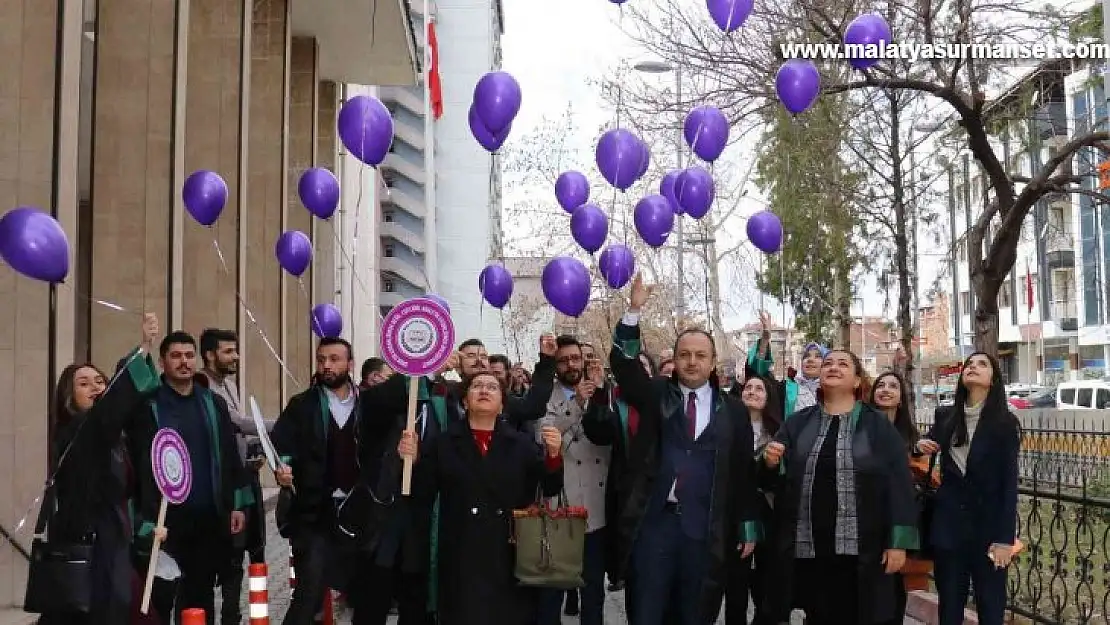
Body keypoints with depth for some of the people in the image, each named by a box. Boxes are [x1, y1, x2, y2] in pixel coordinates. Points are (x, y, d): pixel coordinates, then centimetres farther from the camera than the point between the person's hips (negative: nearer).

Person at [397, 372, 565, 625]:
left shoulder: (522, 444, 8)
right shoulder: (444, 443, 7)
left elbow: (550, 489, 1)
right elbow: (424, 494, 2)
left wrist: (553, 455, -15)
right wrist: (412, 461, -14)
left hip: (511, 558, 1)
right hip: (461, 560, -1)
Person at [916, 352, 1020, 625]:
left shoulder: (1005, 423, -4)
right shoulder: (944, 417, 5)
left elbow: (1009, 482, -8)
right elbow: (928, 445, 23)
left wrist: (1005, 538, -13)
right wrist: (921, 447, -2)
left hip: (988, 524, -3)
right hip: (948, 523, 3)